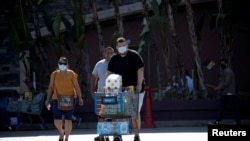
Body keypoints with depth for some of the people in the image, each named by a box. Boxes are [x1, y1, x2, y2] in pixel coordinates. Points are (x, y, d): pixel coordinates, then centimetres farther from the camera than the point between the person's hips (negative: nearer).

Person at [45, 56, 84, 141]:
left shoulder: (72, 74, -1)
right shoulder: (54, 74, 4)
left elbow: (76, 86, 0)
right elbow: (51, 87, 9)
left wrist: (80, 98, -4)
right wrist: (48, 99, 7)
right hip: (57, 99, 1)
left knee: (68, 119, -1)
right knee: (57, 120, -4)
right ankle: (61, 132, 27)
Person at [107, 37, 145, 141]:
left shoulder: (134, 56, -5)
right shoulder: (114, 59, 8)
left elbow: (140, 70, -12)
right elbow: (109, 73, 6)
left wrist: (139, 84, -21)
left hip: (135, 89, -3)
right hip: (120, 90, 4)